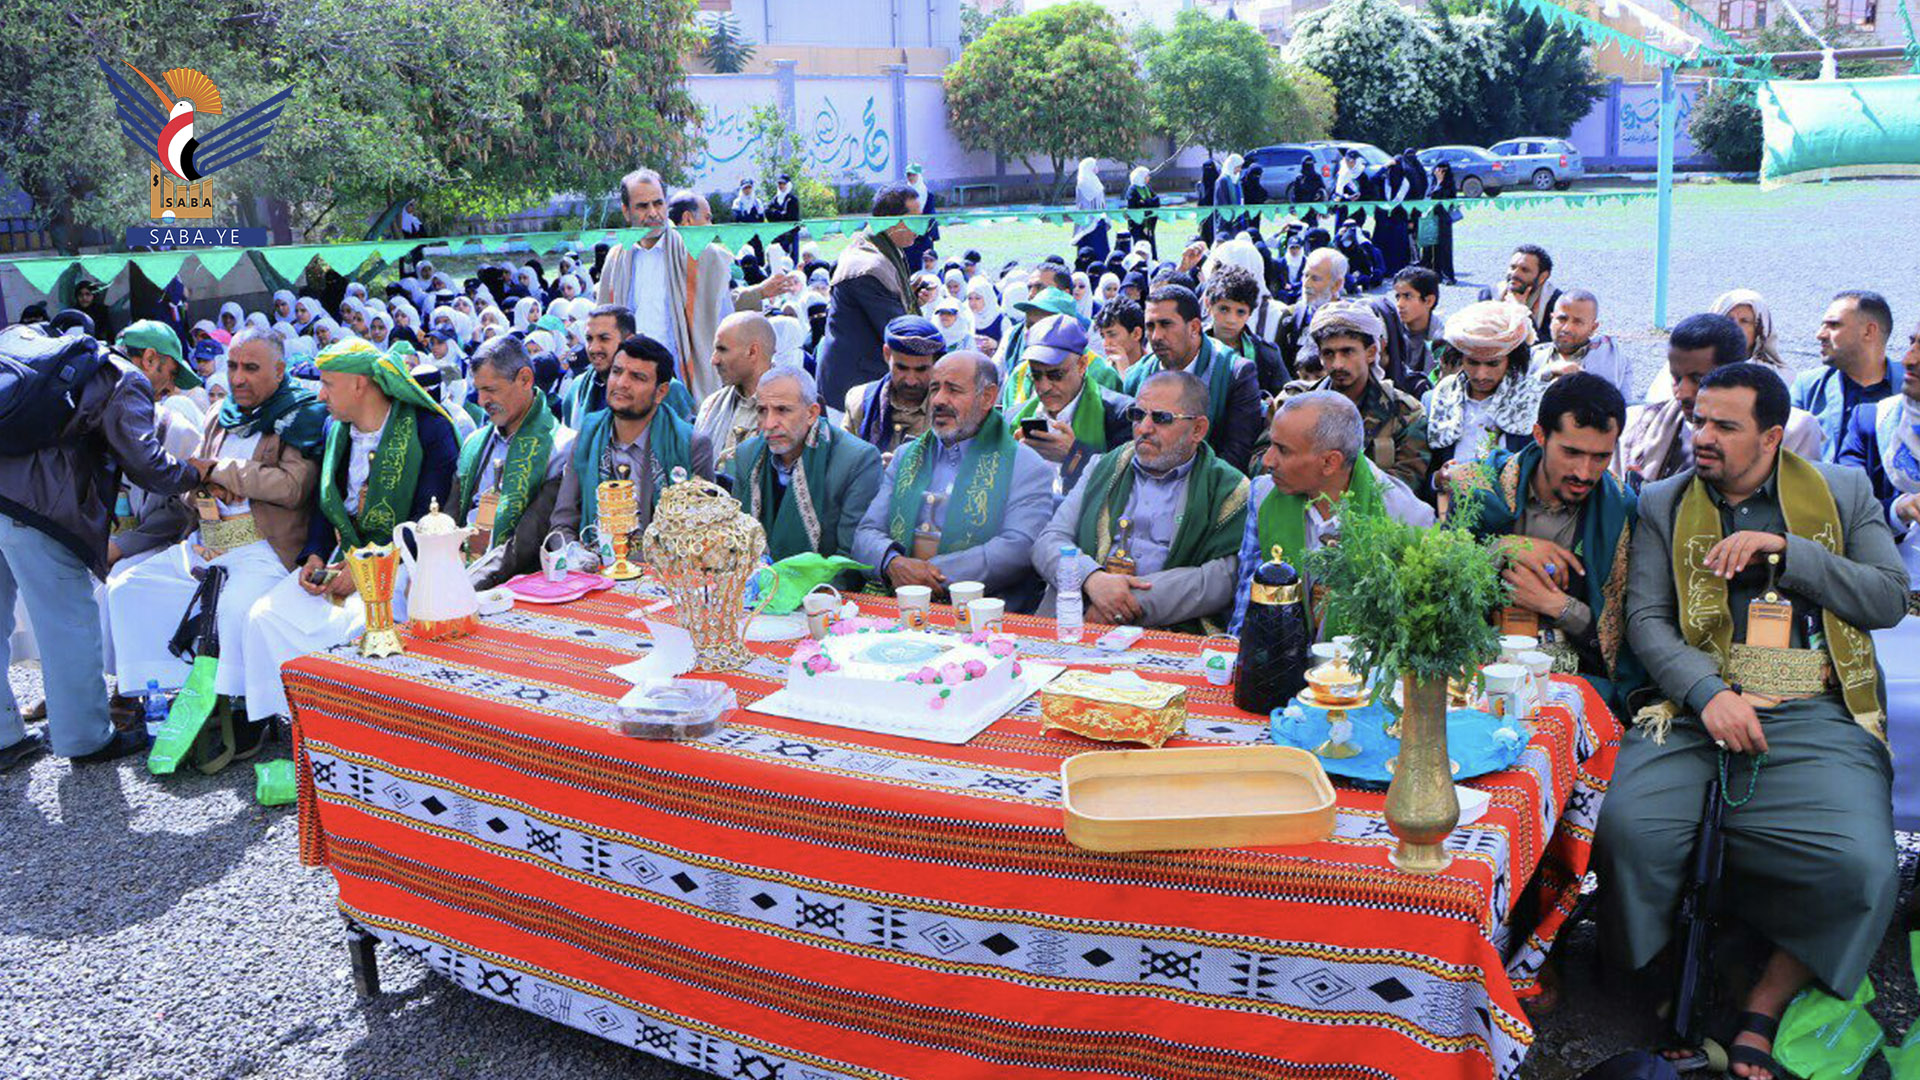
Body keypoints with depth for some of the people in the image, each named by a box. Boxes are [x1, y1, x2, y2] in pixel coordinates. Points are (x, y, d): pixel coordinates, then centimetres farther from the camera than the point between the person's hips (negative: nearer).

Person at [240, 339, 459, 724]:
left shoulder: (429, 430, -9)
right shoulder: (334, 430, 13)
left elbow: (428, 522, -13)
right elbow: (324, 506, 19)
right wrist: (314, 556, -2)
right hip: (341, 558, 7)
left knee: (350, 628, -32)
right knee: (264, 617, -14)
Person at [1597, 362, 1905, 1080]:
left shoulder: (1843, 491, 15)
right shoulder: (1663, 504, 15)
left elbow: (1890, 600, 7)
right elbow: (1646, 618, 5)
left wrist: (1784, 549, -5)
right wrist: (1709, 693, -13)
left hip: (1815, 714, 0)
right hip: (1696, 704, 0)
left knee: (1863, 869, -27)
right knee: (1627, 828, -28)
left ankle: (1763, 1009, -1)